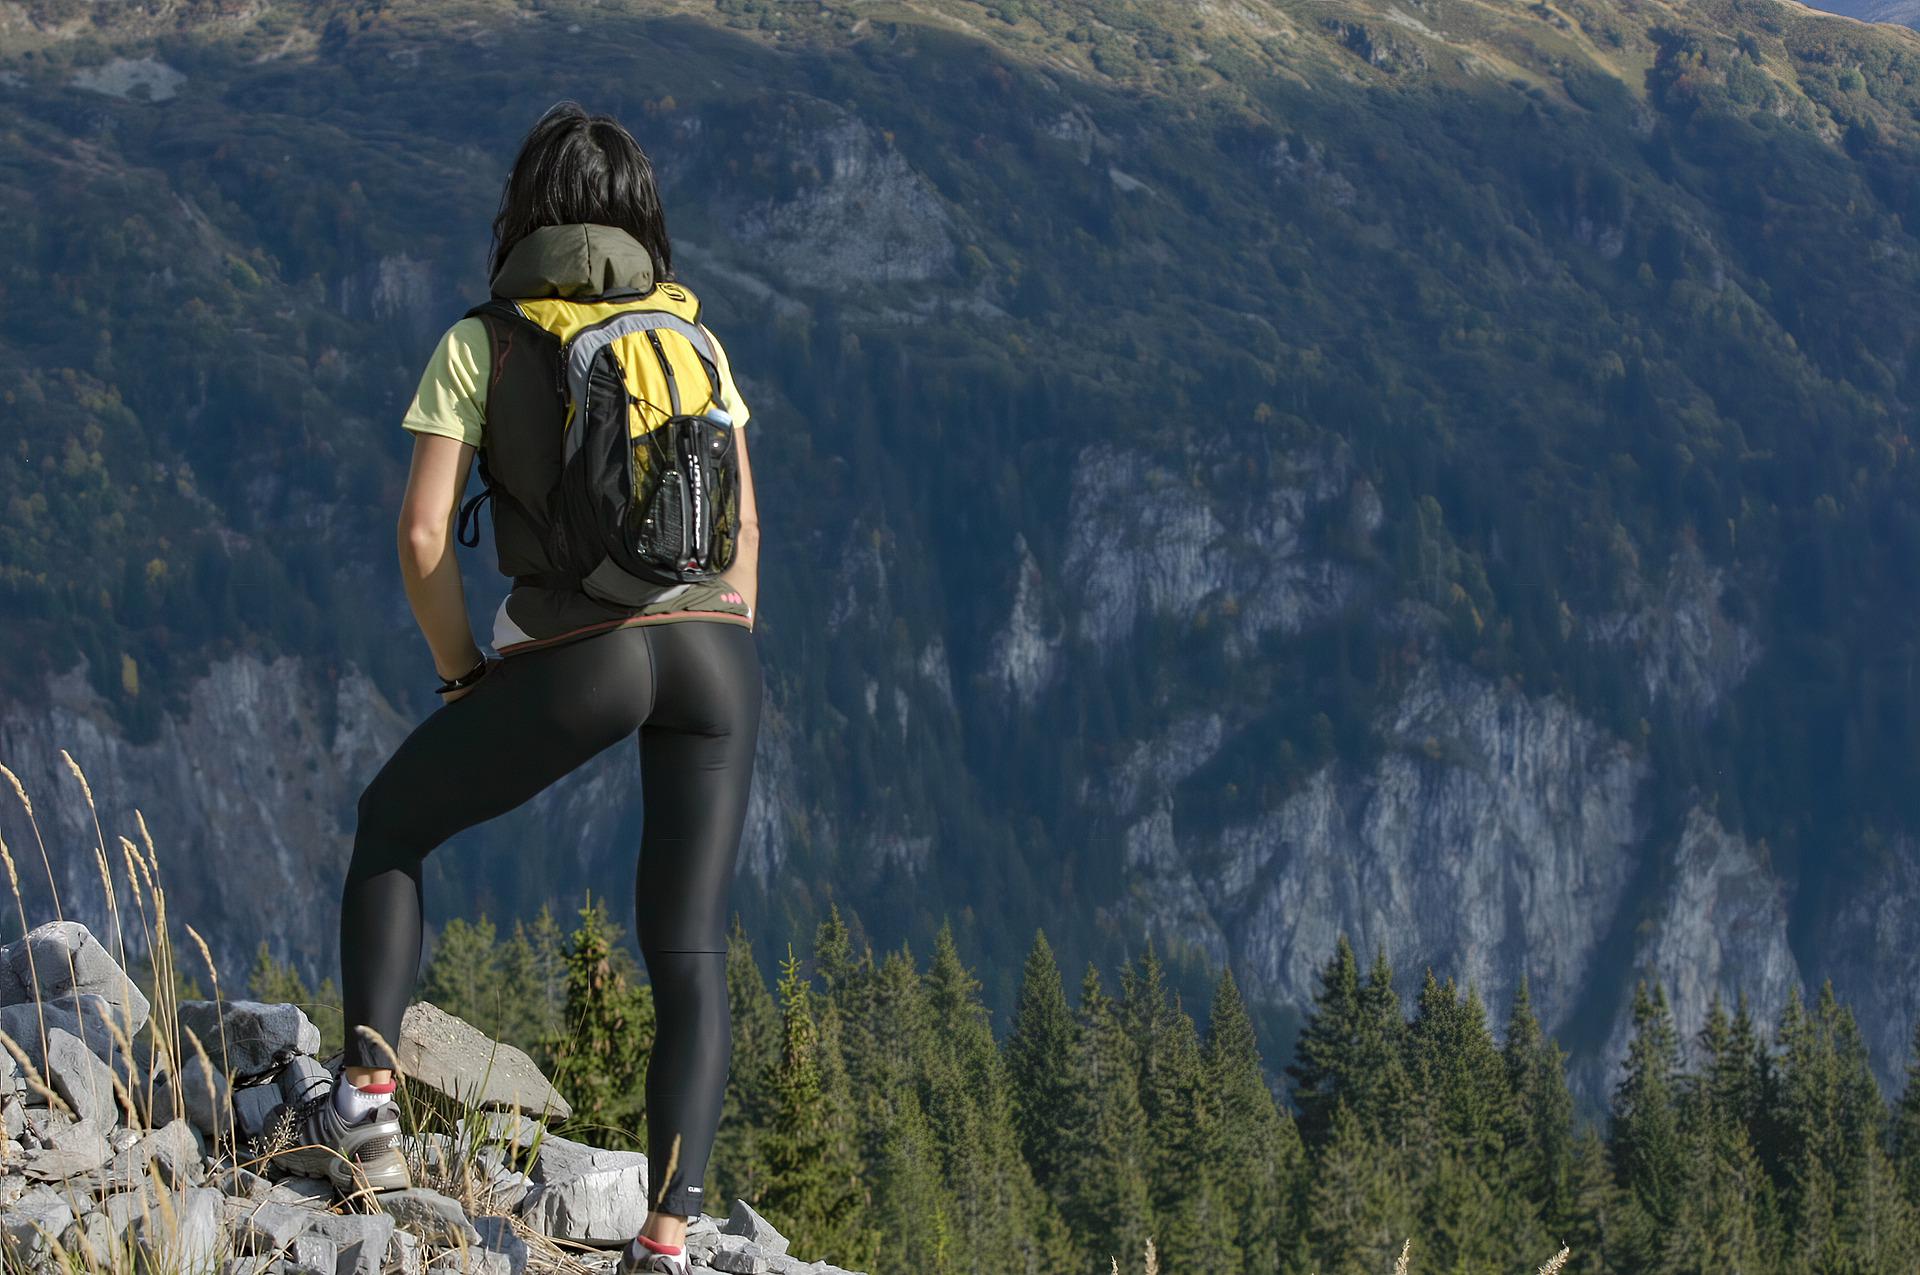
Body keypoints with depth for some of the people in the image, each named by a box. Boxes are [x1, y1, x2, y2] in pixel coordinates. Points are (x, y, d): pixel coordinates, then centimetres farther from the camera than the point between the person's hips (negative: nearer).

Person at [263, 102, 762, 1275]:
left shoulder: (478, 347, 5)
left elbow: (423, 538, -1)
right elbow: (744, 526, 14)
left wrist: (464, 678, 12)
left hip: (573, 659, -2)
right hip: (713, 647, 3)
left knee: (394, 821, 23)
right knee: (691, 957, 4)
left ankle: (366, 1099, 12)